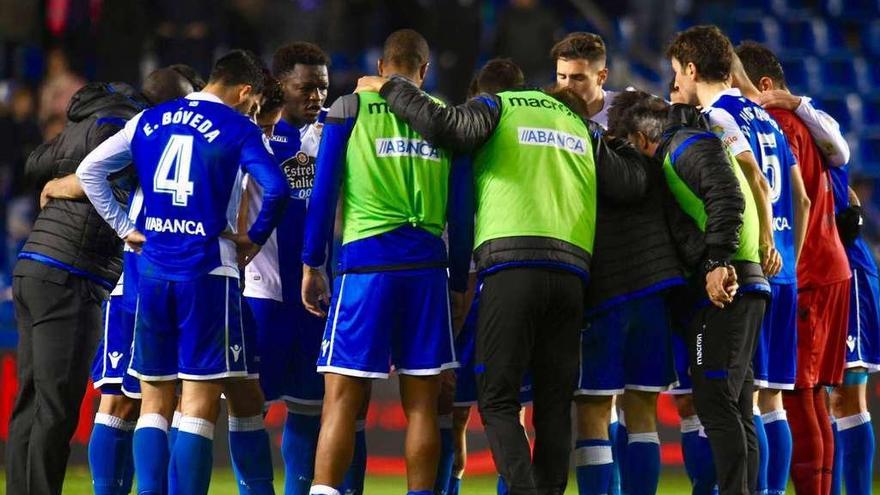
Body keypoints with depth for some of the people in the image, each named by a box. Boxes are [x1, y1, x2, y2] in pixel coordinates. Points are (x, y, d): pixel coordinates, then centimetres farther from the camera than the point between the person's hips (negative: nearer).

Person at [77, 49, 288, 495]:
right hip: (207, 274, -4)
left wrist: (123, 228, 15)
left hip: (152, 271, 5)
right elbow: (275, 188, -17)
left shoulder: (148, 120, 12)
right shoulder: (238, 128, -3)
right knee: (199, 405, -5)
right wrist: (255, 238, -2)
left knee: (155, 403, 11)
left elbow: (89, 171, 14)